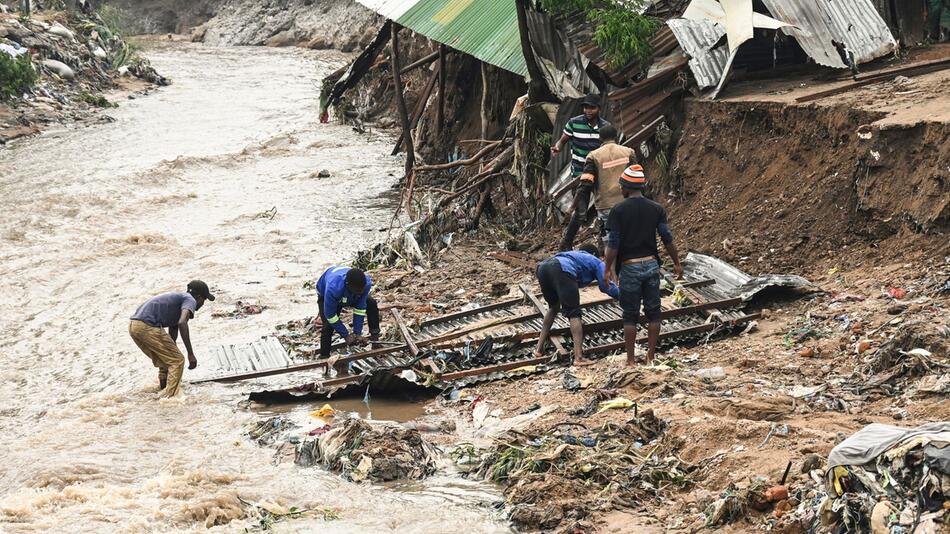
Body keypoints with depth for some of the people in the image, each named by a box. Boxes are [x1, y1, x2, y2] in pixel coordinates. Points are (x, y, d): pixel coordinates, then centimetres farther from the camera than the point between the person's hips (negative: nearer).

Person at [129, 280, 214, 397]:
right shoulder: (190, 301, 3)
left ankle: (163, 391, 32)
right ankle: (169, 397, -8)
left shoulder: (177, 298, 31)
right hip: (148, 326, -9)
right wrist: (191, 354, -18)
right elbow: (182, 323, -18)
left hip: (133, 326, 9)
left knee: (165, 361, 25)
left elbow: (172, 337, 38)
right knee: (177, 361, -1)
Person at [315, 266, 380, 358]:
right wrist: (346, 335, -30)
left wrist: (357, 333, -25)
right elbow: (330, 315, -35)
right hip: (325, 295, -4)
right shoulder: (333, 288, -49)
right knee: (328, 326, -22)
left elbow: (360, 309, -25)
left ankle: (375, 339, 7)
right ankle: (324, 357, -8)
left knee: (372, 304, -9)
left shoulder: (366, 283, -37)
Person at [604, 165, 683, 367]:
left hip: (629, 267, -2)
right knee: (653, 313, 11)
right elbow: (667, 239, 2)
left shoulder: (618, 210, -8)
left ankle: (631, 361, 7)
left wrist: (608, 269, -1)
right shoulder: (656, 209, 1)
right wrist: (677, 263, 13)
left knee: (630, 316, 5)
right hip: (651, 265, 2)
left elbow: (613, 244, -9)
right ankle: (650, 357, 12)